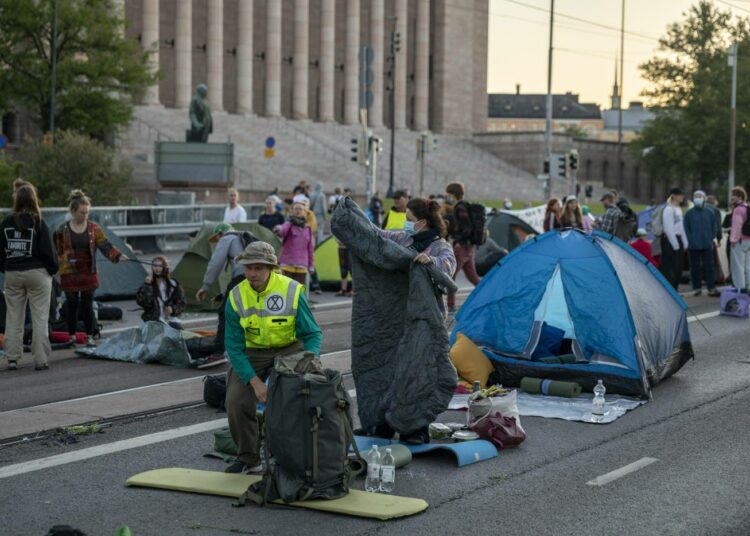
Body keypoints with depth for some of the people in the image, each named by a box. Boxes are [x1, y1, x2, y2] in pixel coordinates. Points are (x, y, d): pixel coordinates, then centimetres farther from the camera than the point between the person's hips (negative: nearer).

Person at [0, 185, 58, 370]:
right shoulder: (38, 222, -10)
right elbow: (47, 249, -9)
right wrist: (53, 269, 4)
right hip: (36, 272, -4)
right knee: (40, 318, 1)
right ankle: (40, 360, -1)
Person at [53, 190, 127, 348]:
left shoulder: (93, 228, 1)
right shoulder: (63, 230, -2)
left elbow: (105, 245, -9)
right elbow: (57, 252, 9)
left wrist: (118, 255, -22)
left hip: (89, 274, 1)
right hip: (70, 274, -1)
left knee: (88, 305, 3)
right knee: (72, 306, 5)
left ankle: (90, 337, 13)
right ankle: (72, 337, 16)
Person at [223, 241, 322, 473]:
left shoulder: (292, 291, -19)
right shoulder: (236, 297, -13)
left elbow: (313, 334, -11)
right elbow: (234, 347, -11)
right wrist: (255, 382, -23)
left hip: (289, 348, -2)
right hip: (252, 352, 2)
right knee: (236, 400, -15)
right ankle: (249, 459, 5)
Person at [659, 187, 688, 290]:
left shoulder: (678, 209, 16)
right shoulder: (668, 209, -13)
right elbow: (668, 229, -17)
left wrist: (684, 242, 18)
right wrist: (675, 244, -18)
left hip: (678, 239, 9)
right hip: (669, 240, -9)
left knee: (678, 267, 10)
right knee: (671, 268, -10)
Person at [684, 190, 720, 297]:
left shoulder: (709, 212, 8)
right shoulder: (689, 213, 2)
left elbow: (714, 226, 12)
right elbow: (686, 228, 2)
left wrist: (713, 238, 1)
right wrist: (689, 241, -7)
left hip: (707, 244, 1)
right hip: (693, 246, -1)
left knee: (709, 266, -2)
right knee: (695, 267, 4)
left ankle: (711, 288, 0)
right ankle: (696, 288, 13)